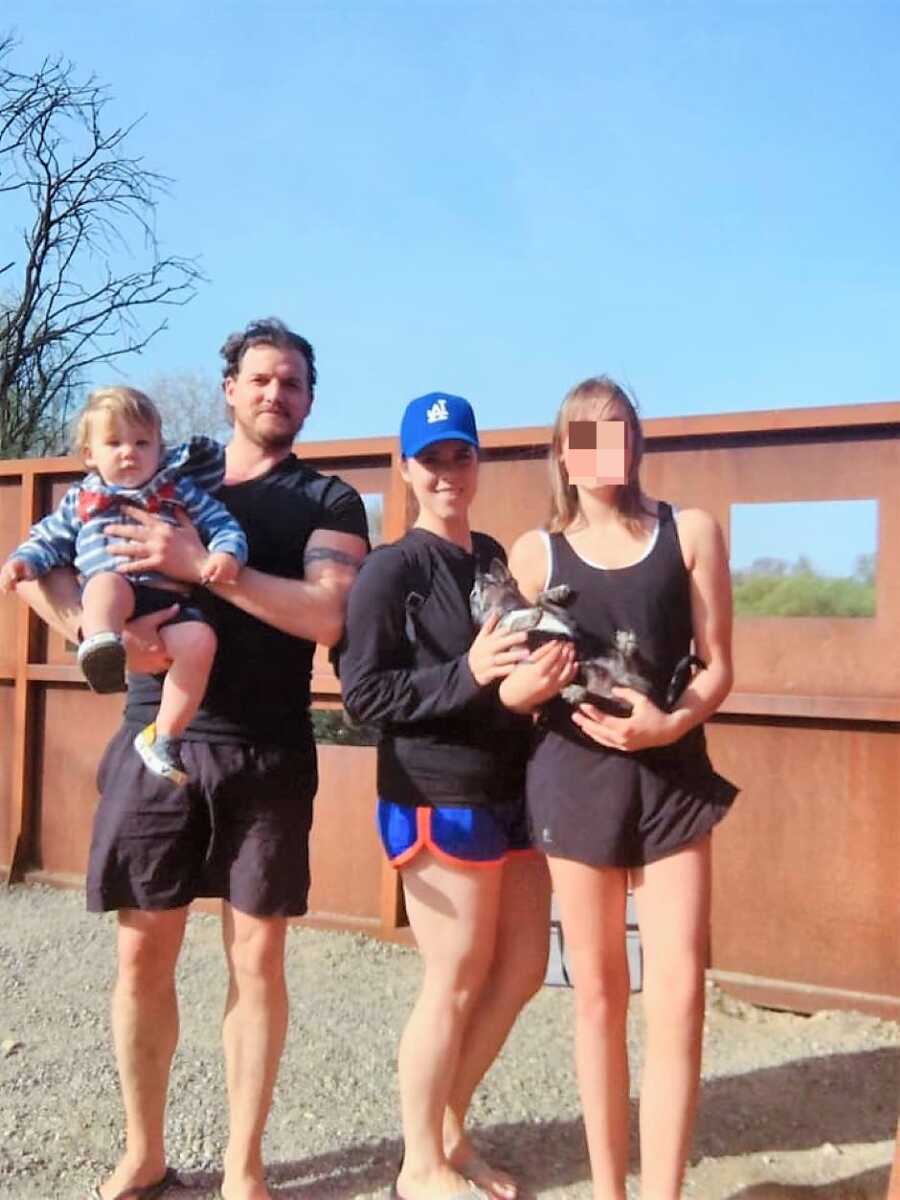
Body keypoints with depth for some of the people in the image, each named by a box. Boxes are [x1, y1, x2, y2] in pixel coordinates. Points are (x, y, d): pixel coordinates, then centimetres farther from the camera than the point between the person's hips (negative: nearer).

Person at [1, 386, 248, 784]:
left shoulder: (180, 492, 17)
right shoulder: (80, 501, 22)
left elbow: (223, 525, 12)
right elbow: (49, 540, 27)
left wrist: (226, 553, -11)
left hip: (168, 598, 0)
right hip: (108, 595, 0)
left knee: (200, 640, -29)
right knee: (107, 582, -36)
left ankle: (163, 736, -18)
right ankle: (101, 646, -65)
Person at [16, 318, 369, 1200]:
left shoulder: (328, 501, 5)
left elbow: (328, 615, -13)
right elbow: (41, 572, 6)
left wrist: (204, 565, -19)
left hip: (266, 752, -1)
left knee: (257, 954, 5)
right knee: (143, 951, 8)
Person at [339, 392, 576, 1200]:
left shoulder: (498, 559, 12)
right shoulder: (391, 569, -8)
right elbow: (363, 694, -14)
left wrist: (540, 676, -3)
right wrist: (468, 674, -23)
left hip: (510, 788, 7)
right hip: (437, 796, -7)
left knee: (524, 966, 14)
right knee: (457, 980, 3)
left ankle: (449, 1130, 33)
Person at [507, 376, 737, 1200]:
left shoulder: (691, 532, 4)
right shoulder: (536, 552, 5)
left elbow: (718, 667, 1)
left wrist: (670, 724, -18)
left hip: (675, 777, 0)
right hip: (575, 779, 0)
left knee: (678, 996, -4)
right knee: (599, 993, 9)